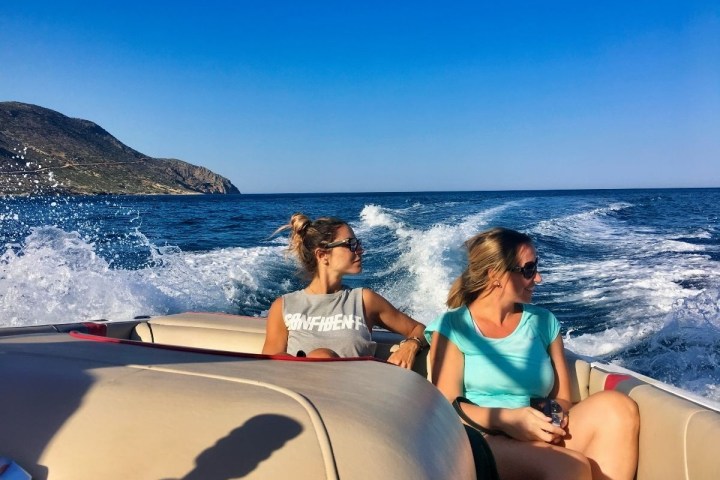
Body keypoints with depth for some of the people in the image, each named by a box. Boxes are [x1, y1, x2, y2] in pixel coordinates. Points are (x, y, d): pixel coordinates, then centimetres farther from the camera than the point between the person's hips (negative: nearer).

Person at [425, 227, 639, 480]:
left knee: (617, 406, -20)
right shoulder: (451, 326, 0)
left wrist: (551, 419, -13)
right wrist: (506, 418, -22)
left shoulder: (543, 321, 12)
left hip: (539, 440, 5)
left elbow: (561, 399, 10)